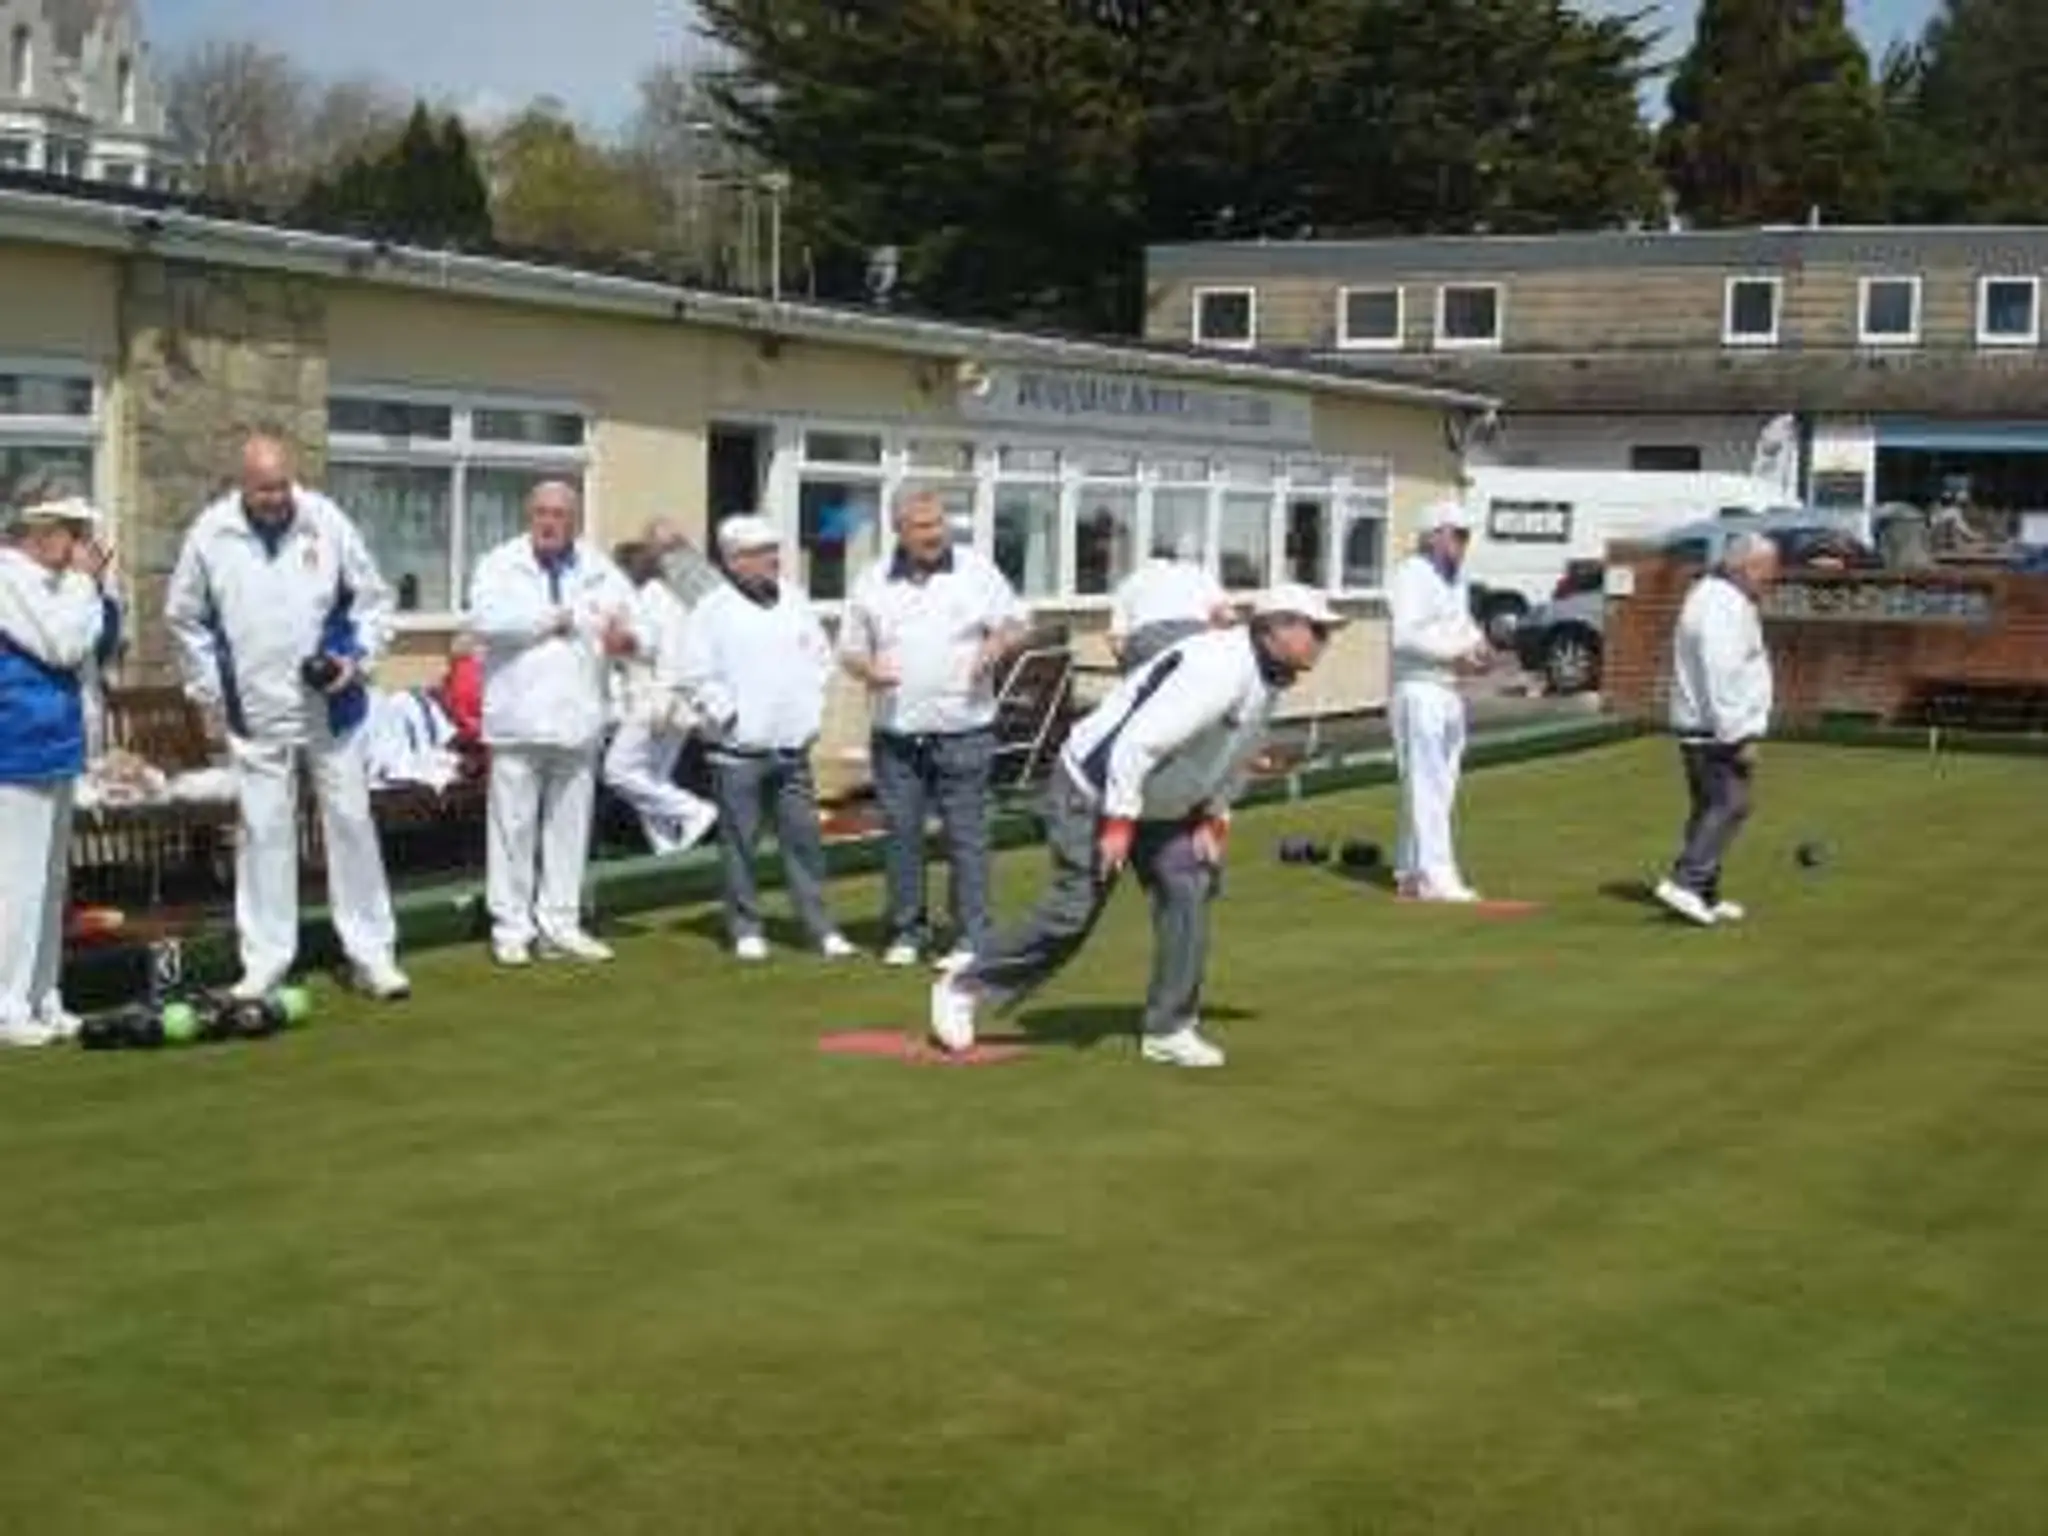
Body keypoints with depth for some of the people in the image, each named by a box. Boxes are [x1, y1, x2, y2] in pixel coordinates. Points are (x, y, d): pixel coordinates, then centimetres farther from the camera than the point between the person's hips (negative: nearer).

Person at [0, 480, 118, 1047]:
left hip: (51, 749, 10)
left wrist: (93, 586, 4)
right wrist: (83, 581, -10)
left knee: (50, 882, 14)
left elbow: (100, 643, 18)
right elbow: (63, 645, -20)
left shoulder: (49, 580, 14)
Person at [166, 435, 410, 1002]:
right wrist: (210, 691, 2)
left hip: (331, 707, 0)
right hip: (255, 712, 0)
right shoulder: (211, 533, -4)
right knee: (264, 832, 5)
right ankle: (264, 961, 13)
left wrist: (358, 658, -11)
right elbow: (186, 618, 7)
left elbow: (373, 599, 2)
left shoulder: (327, 521, -6)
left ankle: (372, 953, 14)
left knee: (350, 822, 6)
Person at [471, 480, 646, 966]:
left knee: (570, 827, 9)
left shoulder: (601, 572, 9)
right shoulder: (500, 564, 0)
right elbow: (485, 619, -18)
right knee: (514, 826, 1)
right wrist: (552, 618, -12)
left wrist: (628, 638, -20)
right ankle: (512, 927, 9)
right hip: (519, 718, -3)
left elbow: (642, 630, 5)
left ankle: (560, 925, 17)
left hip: (577, 719, 3)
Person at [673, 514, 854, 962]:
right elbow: (691, 675, -9)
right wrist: (726, 714, -10)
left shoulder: (796, 600, 9)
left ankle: (822, 928, 8)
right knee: (740, 843, 2)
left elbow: (821, 657, 19)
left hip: (793, 747, 4)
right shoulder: (713, 610, -7)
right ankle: (745, 929, 12)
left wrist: (812, 707, 9)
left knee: (804, 838, 4)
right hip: (738, 752, -4)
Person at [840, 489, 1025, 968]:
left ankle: (971, 938, 4)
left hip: (963, 734, -2)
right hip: (896, 735, 2)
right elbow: (849, 648, 12)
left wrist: (997, 644, -15)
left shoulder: (977, 570, 4)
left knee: (967, 836, -1)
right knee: (901, 835, 6)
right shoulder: (872, 583, 7)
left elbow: (1015, 623, 8)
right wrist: (866, 668, -11)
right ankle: (906, 932, 18)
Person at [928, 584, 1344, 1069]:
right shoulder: (1220, 669, -29)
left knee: (1189, 889, -2)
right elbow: (1139, 742, -33)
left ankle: (1169, 1029, 6)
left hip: (1158, 805, 9)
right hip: (1093, 791, -9)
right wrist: (1118, 823, -30)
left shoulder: (1269, 681, 3)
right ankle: (964, 987, 11)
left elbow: (1233, 760, 18)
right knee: (1071, 913, -6)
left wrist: (1212, 818, 5)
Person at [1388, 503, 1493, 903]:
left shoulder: (1457, 578, 16)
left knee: (1441, 786, 13)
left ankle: (1410, 872, 21)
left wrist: (1478, 646, 4)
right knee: (1426, 785, -10)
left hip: (1450, 691, 10)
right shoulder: (1413, 574, -12)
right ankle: (1434, 876, -11)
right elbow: (1405, 635, -23)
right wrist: (1454, 653, -26)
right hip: (1419, 688, -10)